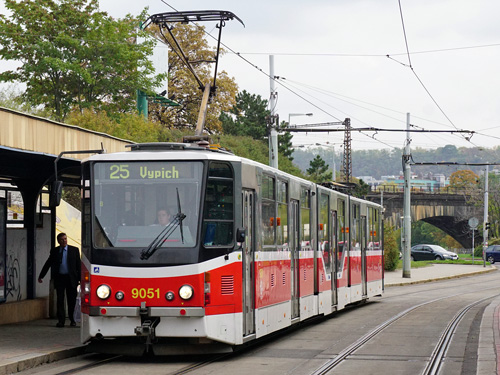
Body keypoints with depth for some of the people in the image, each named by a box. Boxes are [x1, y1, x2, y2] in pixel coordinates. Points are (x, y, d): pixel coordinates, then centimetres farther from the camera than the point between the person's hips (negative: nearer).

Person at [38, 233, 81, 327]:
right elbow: (48, 264, 15)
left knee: (72, 300, 5)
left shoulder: (74, 250, 3)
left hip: (71, 278, -1)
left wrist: (80, 279, -1)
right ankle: (61, 320, 0)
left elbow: (78, 265, 4)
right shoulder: (54, 251, 7)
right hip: (59, 278, 1)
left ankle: (72, 320, 20)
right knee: (60, 300, -3)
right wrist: (41, 276, 16)